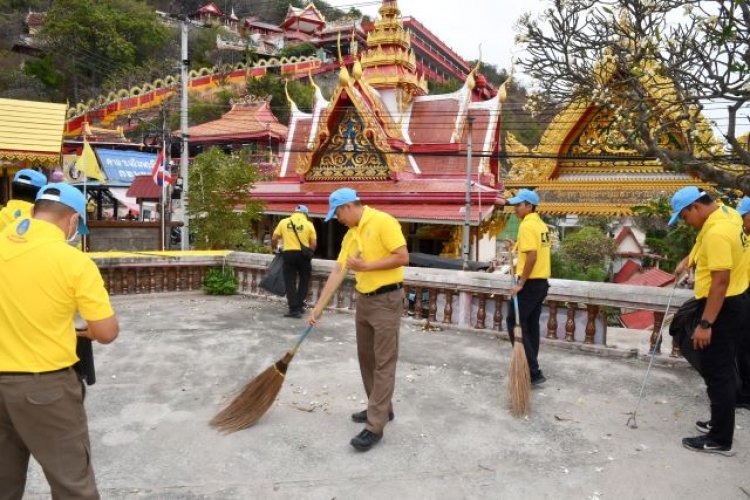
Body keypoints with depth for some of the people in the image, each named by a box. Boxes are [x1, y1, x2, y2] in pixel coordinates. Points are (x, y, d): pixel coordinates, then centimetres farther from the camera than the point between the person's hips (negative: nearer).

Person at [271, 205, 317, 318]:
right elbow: (313, 244, -2)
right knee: (304, 280, 17)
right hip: (303, 254, 0)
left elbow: (274, 238, 5)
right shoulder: (308, 224, 1)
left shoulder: (284, 222, 4)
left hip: (288, 253, 0)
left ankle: (294, 309, 2)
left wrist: (273, 248, 25)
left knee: (290, 281, 5)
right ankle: (300, 305, 19)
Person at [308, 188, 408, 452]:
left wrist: (366, 266, -18)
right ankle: (380, 408, 32)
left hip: (387, 300, -9)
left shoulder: (383, 222, -13)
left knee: (384, 363, -4)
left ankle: (375, 427, 1)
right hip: (364, 300, 9)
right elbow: (337, 272, 9)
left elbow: (402, 257, -19)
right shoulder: (350, 235, 11)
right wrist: (318, 307, 6)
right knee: (366, 359, 16)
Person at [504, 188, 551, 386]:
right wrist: (516, 246, 11)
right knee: (531, 325, 16)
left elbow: (532, 256, -24)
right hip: (542, 281, 9)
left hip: (529, 283, -9)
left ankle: (533, 372, -3)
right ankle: (531, 369, 25)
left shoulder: (527, 225, -16)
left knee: (515, 323, -2)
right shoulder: (541, 224, 13)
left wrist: (520, 283, -20)